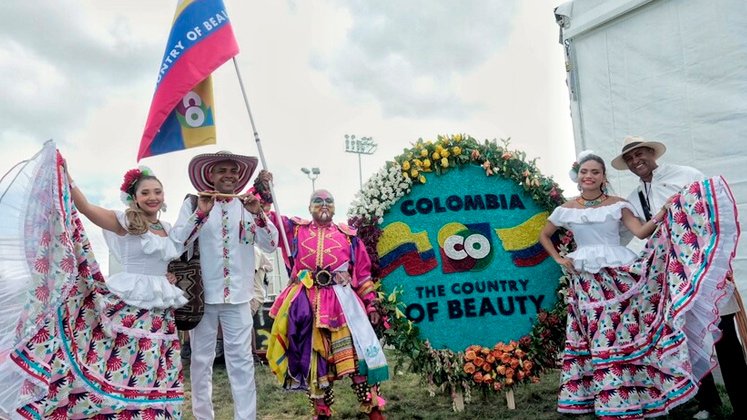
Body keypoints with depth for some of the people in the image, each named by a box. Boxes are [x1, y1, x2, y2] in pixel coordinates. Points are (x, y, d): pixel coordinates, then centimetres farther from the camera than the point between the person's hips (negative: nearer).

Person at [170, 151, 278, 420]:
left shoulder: (248, 205, 6)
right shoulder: (193, 203, 1)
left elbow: (271, 245, 0)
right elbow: (175, 243, -8)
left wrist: (257, 214, -15)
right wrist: (201, 212, -18)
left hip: (237, 296, 1)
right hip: (202, 295, -1)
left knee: (241, 360, 2)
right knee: (201, 360, 10)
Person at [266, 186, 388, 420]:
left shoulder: (348, 235, 9)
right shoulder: (295, 229, 11)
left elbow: (363, 273, 10)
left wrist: (371, 304, 6)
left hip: (342, 301, -1)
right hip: (306, 303, 1)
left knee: (357, 352, -3)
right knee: (312, 356, 8)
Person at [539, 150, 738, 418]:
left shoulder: (618, 204, 3)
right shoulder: (566, 210, 5)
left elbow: (641, 231, -7)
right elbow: (544, 236, 15)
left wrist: (665, 211, -20)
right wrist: (559, 260, 5)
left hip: (619, 275, -1)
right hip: (587, 280, 1)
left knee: (626, 332, -2)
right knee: (599, 338, 3)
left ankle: (631, 396, 11)